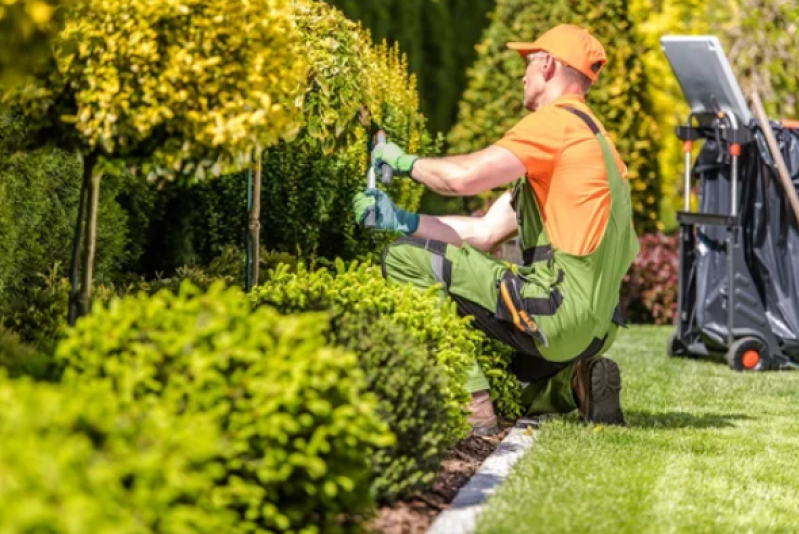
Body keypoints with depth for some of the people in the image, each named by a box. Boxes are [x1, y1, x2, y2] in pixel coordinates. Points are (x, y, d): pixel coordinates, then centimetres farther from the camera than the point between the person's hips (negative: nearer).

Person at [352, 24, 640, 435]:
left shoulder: (558, 121, -7)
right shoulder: (584, 133, 24)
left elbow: (463, 176, -19)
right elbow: (486, 232, 18)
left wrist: (405, 162, 2)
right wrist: (400, 220, 12)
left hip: (560, 310, -10)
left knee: (405, 259, -11)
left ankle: (472, 405, -16)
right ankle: (574, 382, 9)